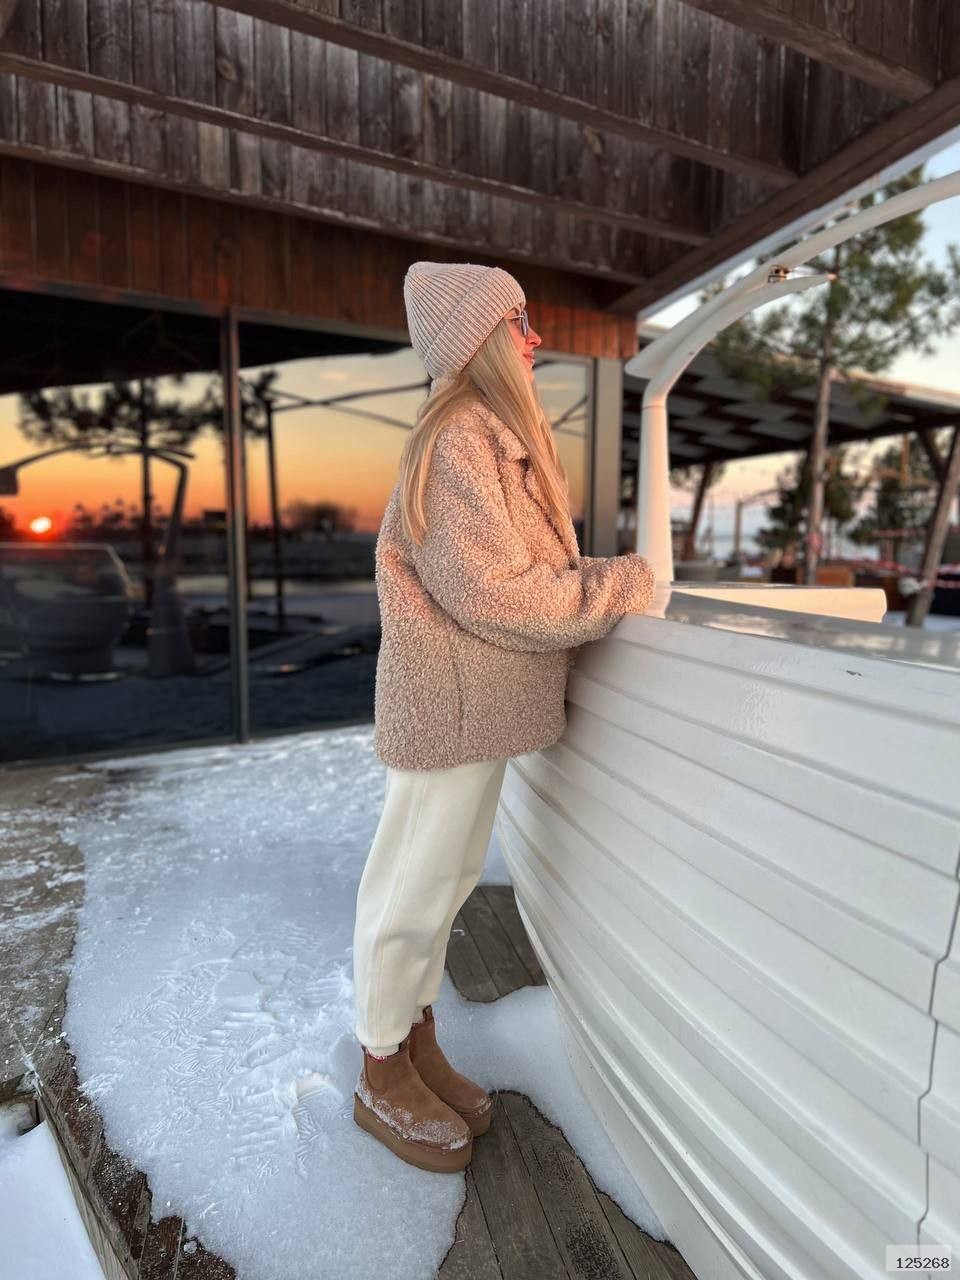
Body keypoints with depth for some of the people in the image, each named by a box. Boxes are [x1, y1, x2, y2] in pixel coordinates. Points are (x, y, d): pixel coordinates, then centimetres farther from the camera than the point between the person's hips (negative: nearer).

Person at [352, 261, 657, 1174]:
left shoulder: (501, 436, 17)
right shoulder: (459, 440, -14)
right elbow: (488, 591, -21)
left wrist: (613, 579, 2)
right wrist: (621, 586, -12)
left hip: (484, 701, 10)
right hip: (449, 700, -10)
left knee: (451, 875, 19)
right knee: (417, 882, 6)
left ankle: (417, 1041, 39)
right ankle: (381, 1078, 29)